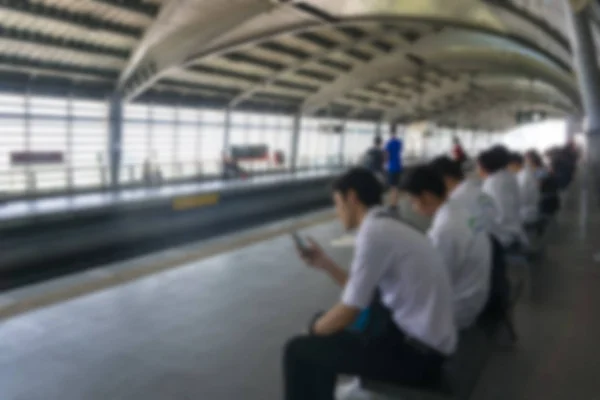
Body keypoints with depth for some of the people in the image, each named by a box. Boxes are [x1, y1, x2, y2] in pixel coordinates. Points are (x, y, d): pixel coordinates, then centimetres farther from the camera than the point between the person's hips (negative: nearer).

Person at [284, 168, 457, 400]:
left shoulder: (374, 232, -18)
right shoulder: (389, 228, 10)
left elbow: (349, 312, -15)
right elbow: (363, 293, 18)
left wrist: (312, 332, 2)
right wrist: (325, 264, 15)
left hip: (416, 351, -10)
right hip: (423, 341, 10)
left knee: (299, 351, -5)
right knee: (326, 327, 22)